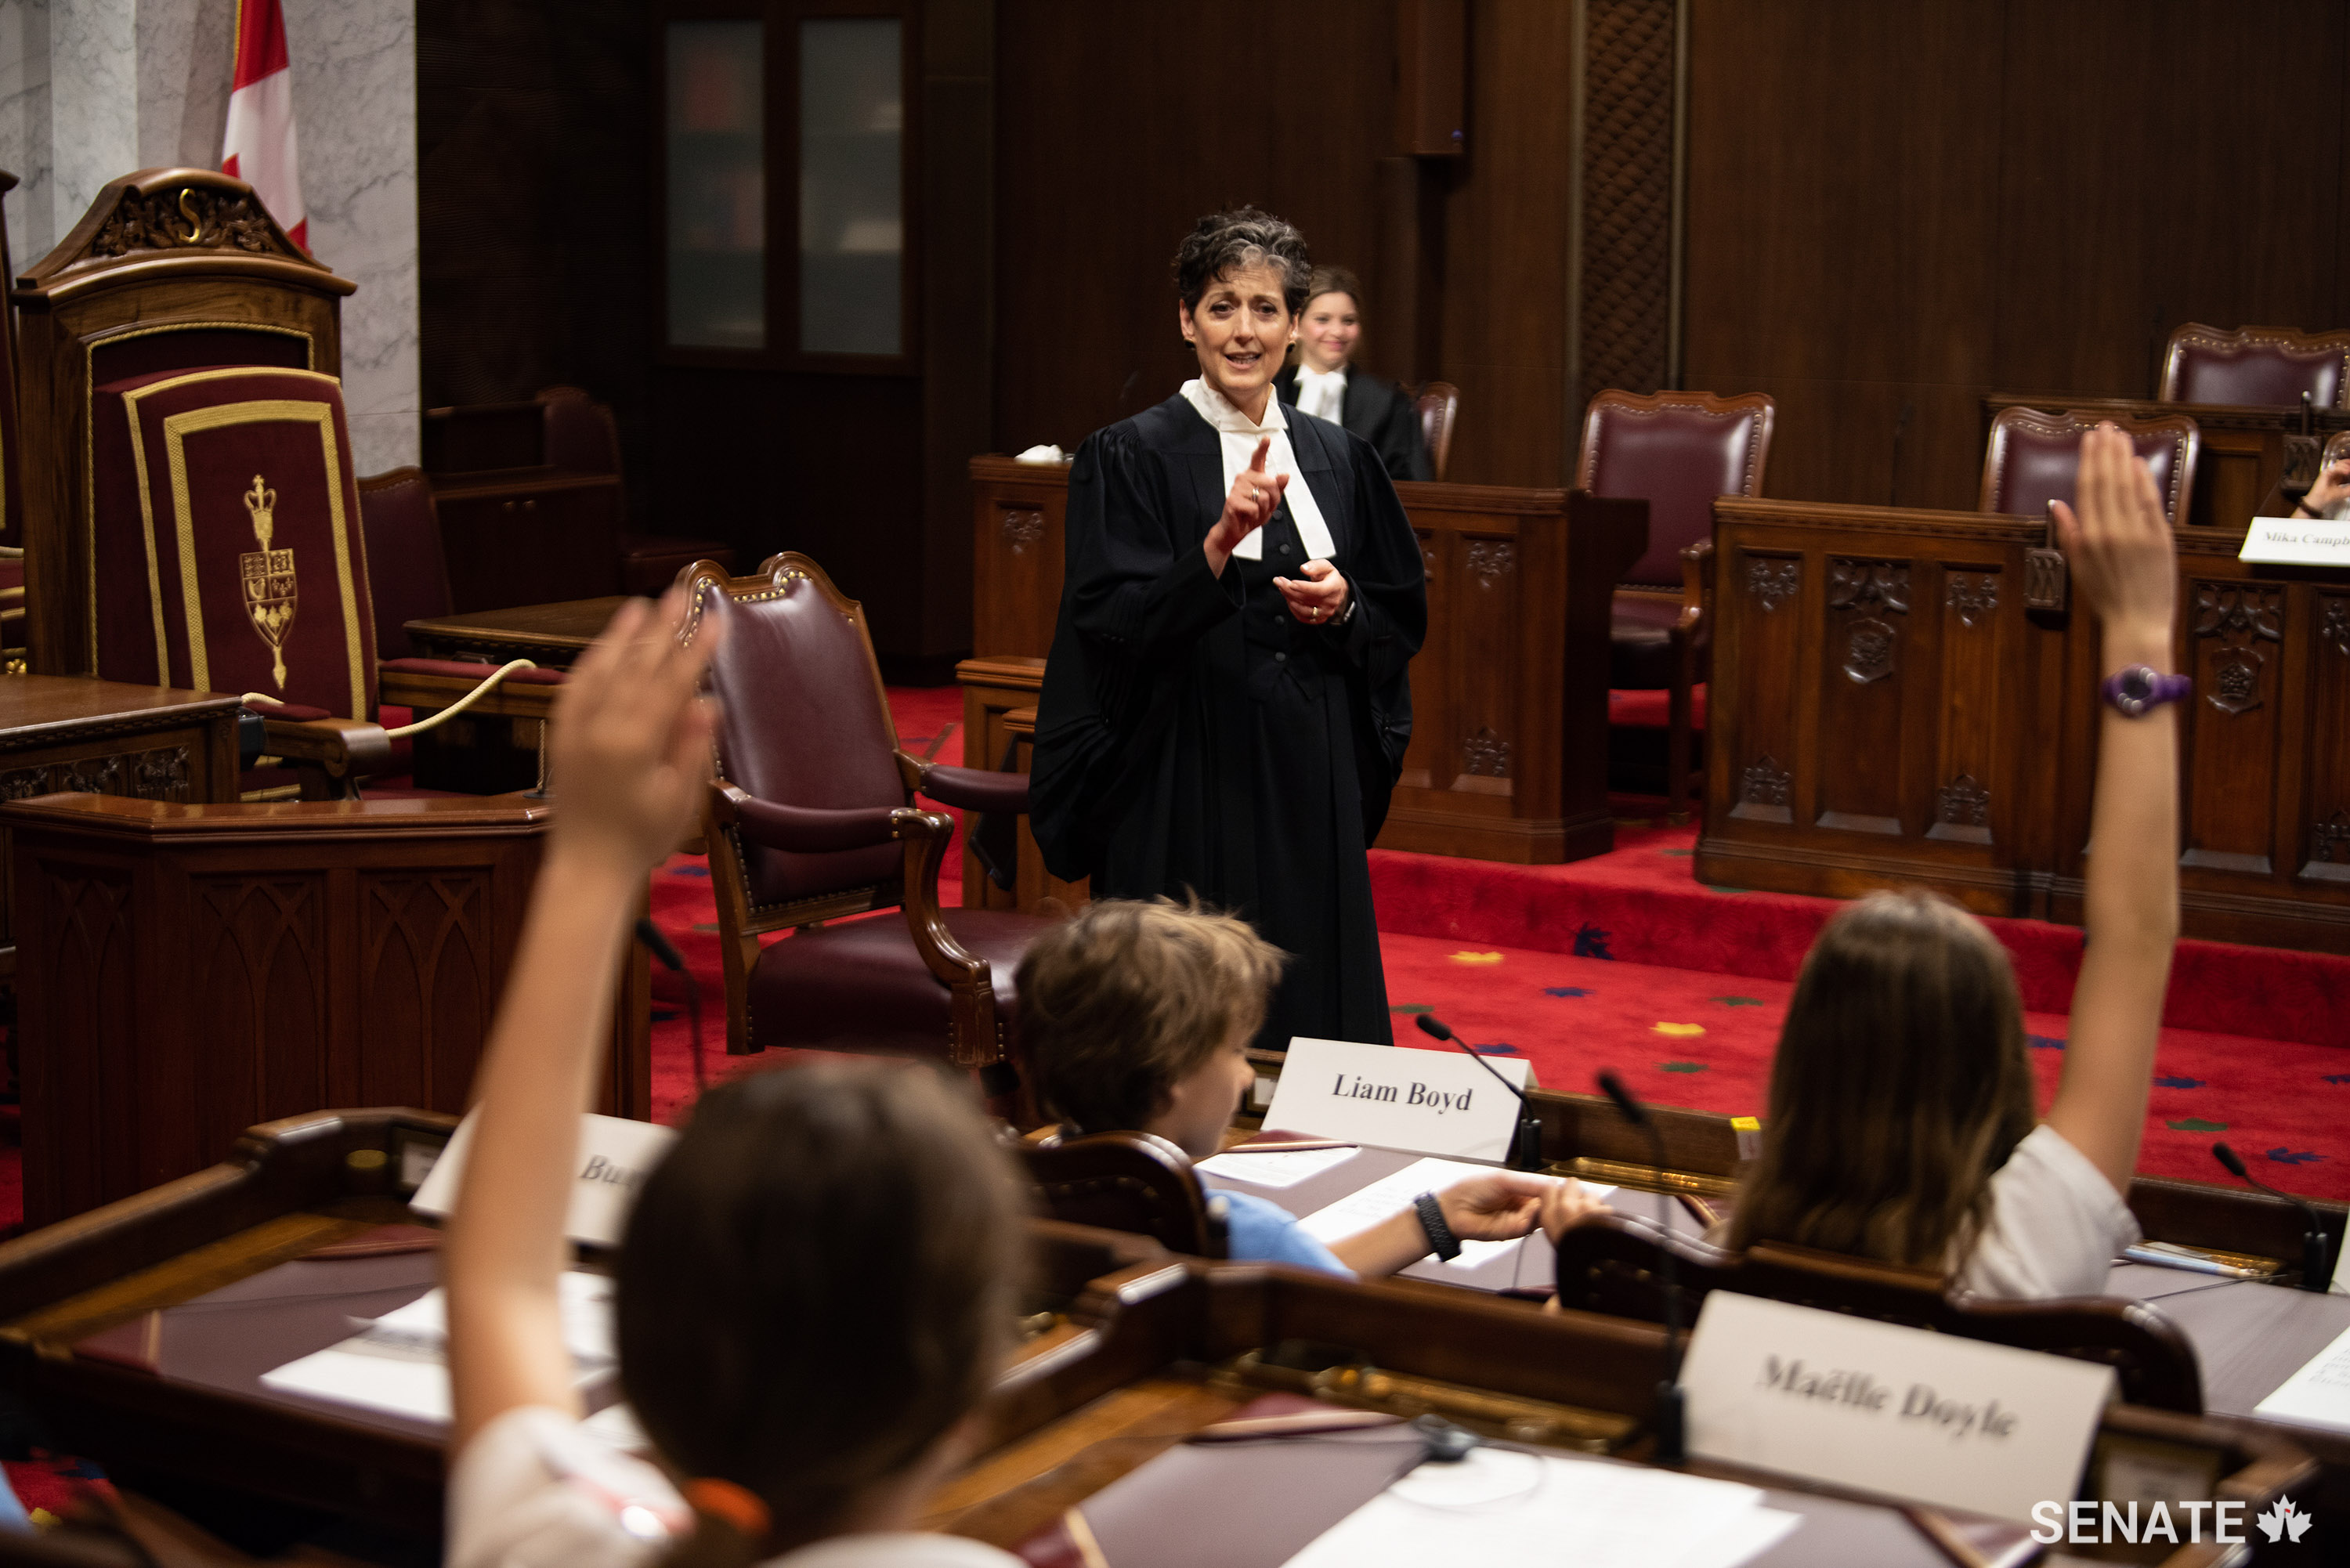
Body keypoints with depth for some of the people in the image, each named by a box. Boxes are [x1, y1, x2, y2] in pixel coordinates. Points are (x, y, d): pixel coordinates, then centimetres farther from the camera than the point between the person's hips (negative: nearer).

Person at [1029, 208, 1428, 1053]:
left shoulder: (1336, 459, 10)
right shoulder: (1130, 457, -4)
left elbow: (1402, 621, 14)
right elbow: (1114, 626, -12)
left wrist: (1344, 606, -7)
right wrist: (1221, 542, -25)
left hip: (1309, 778, 4)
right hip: (1185, 781, -4)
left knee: (1311, 1013, 5)